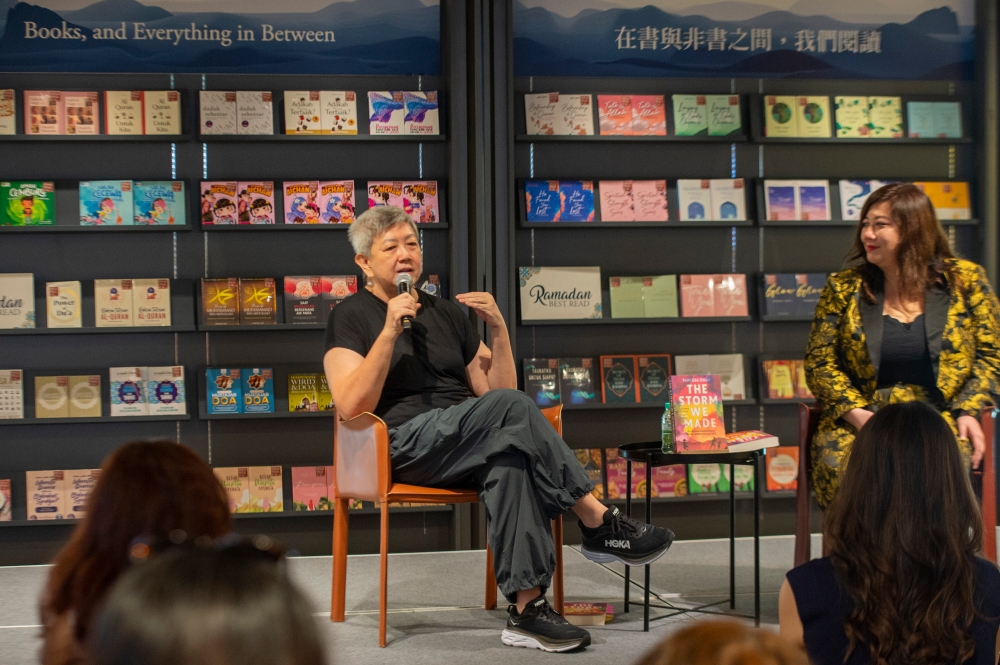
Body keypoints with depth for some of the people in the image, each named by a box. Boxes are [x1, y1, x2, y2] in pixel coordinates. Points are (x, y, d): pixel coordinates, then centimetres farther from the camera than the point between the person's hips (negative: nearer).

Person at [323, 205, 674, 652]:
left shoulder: (446, 313, 22)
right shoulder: (352, 317, 7)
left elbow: (495, 390, 18)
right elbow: (352, 408, -9)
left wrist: (498, 329, 3)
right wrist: (390, 331, -16)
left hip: (466, 449, 5)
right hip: (404, 444, -5)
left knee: (510, 456, -35)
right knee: (510, 408, -32)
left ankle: (526, 607, -43)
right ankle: (599, 524, -28)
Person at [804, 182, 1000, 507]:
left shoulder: (965, 281, 8)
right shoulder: (843, 288, 9)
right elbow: (819, 362, 6)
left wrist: (968, 411, -8)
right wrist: (856, 414, -11)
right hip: (860, 417, 1)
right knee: (838, 468, -32)